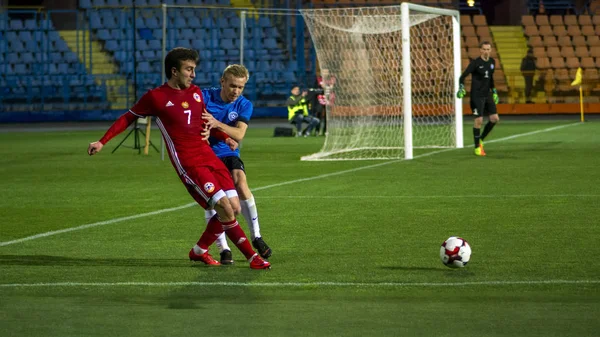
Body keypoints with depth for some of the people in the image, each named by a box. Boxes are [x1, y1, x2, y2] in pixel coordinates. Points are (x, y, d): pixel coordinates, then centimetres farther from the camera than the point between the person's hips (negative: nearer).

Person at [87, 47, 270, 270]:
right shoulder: (156, 97, -2)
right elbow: (128, 118, 8)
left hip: (209, 157, 7)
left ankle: (200, 251, 18)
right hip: (188, 164, -7)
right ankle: (252, 257, -7)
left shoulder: (196, 92, 16)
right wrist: (102, 142, 3)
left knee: (234, 207, 0)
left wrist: (225, 138, 13)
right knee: (224, 207, -17)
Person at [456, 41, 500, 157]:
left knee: (494, 119, 1)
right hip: (477, 95, -6)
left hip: (487, 95, 6)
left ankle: (481, 139, 21)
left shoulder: (492, 62, 9)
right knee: (479, 120, -9)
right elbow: (463, 76, -12)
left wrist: (494, 91, 24)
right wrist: (461, 87, -26)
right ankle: (477, 147, 3)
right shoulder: (475, 63, -11)